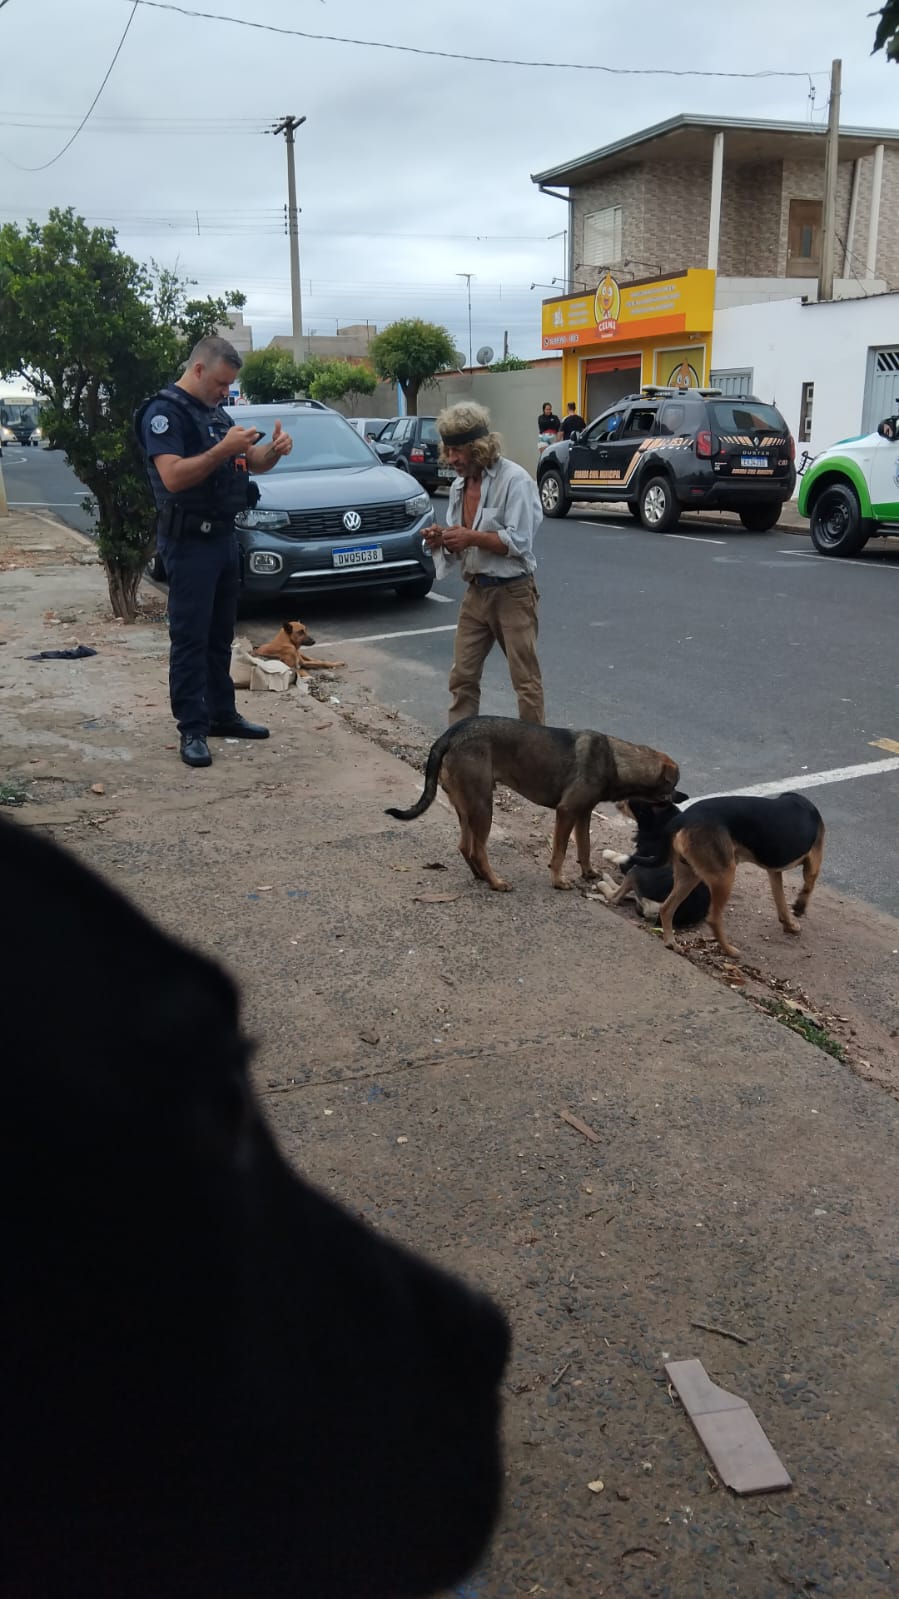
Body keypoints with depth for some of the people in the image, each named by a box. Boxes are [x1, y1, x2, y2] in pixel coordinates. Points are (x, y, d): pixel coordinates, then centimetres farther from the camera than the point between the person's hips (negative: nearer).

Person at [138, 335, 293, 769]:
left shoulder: (215, 411, 16)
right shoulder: (165, 412, -11)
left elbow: (252, 462, 18)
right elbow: (173, 477, -24)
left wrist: (274, 450, -4)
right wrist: (223, 450, -28)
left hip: (222, 535, 9)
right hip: (188, 541, -9)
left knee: (220, 635, 14)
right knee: (190, 638, -6)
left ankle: (222, 714, 23)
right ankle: (192, 729, -3)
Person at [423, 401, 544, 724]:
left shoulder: (515, 480, -12)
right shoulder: (459, 485, 12)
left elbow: (520, 541, -19)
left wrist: (471, 537, -21)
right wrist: (442, 542, -4)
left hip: (512, 592, -7)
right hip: (475, 592, 7)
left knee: (525, 679, -1)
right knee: (462, 676, 7)